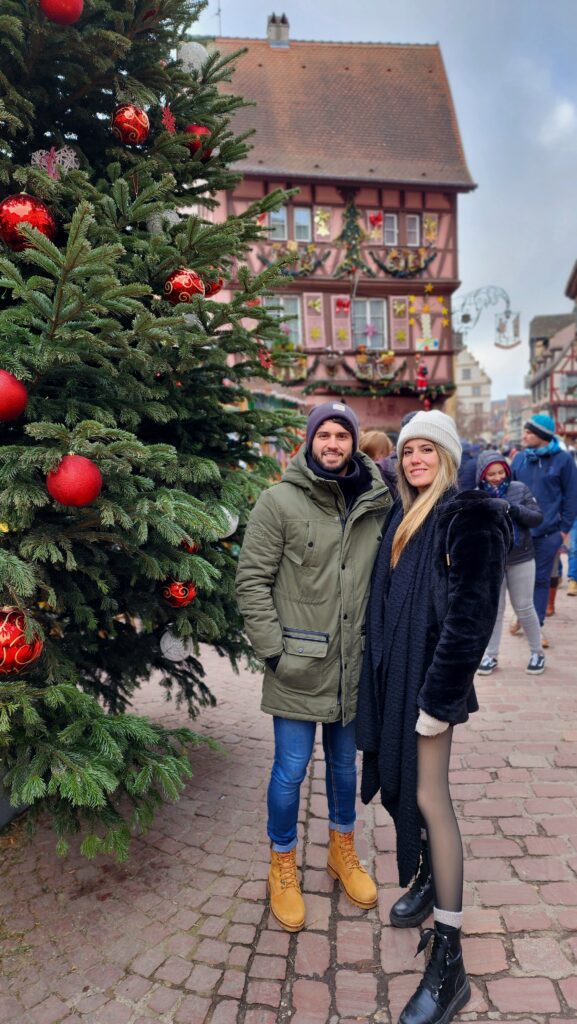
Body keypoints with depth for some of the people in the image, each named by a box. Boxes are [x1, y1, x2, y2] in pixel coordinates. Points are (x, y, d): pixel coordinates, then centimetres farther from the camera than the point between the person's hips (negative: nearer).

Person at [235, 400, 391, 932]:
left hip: (354, 666, 4)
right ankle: (283, 867, 34)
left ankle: (343, 849, 46)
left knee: (345, 763, 21)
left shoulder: (376, 504, 1)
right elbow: (252, 581, -9)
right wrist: (273, 650, -12)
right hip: (299, 668, -3)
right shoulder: (280, 501, -10)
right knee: (291, 770, 9)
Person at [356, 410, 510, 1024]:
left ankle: (449, 962, 7)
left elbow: (470, 615, -18)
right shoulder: (402, 512, 10)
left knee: (428, 797, -4)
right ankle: (429, 880, 41)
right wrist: (380, 669, 12)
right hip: (390, 668, 8)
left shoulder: (470, 516, -13)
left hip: (430, 672, -7)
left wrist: (439, 696, -19)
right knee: (401, 783, 17)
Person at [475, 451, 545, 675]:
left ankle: (537, 652, 28)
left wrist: (517, 510, -23)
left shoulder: (519, 489, -6)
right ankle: (491, 655, 23)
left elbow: (538, 518, -5)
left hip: (521, 559, 0)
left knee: (524, 608, 10)